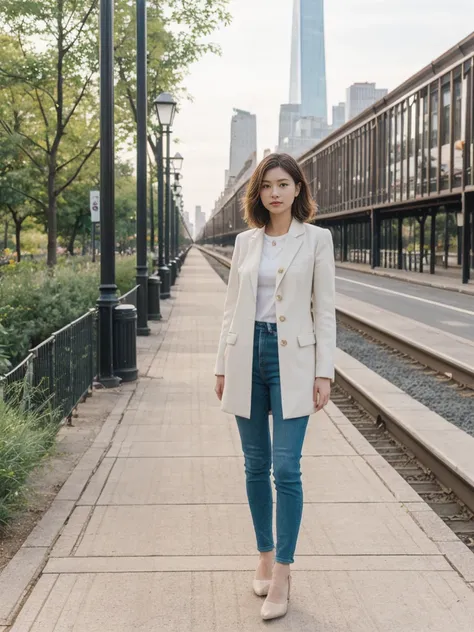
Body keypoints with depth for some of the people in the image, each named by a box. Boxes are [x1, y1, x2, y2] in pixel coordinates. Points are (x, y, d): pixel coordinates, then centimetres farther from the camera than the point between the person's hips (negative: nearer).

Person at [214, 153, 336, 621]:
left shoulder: (316, 239, -1)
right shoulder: (245, 241, 8)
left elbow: (324, 309, -2)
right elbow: (232, 306, 11)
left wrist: (324, 372, -7)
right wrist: (222, 366, 9)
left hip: (292, 359, -3)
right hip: (247, 356, 4)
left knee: (286, 468, -7)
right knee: (256, 465, 10)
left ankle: (282, 575, 1)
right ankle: (265, 556, 25)